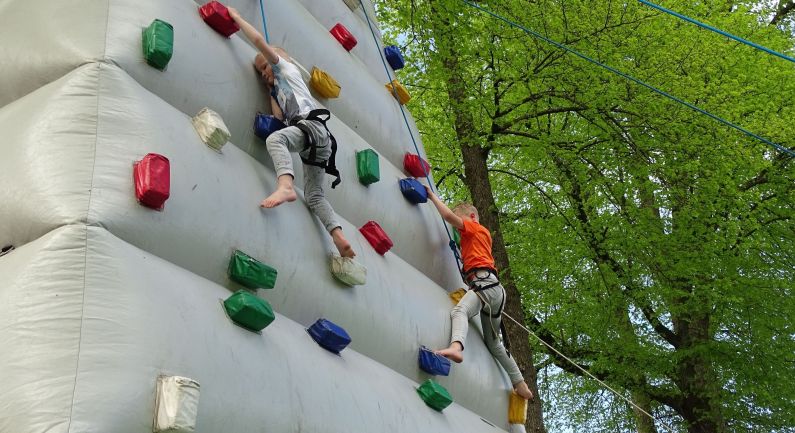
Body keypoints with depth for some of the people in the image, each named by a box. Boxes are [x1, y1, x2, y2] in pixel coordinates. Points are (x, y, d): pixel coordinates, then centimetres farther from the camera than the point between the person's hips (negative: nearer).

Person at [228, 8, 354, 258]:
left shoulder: (287, 68, 19)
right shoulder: (281, 89, 38)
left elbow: (260, 42, 9)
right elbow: (279, 117, 21)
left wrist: (236, 17, 19)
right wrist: (271, 91, 31)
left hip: (312, 124, -9)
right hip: (318, 139, 9)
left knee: (275, 138, -35)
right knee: (313, 195, 2)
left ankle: (285, 187, -59)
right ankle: (339, 238, -12)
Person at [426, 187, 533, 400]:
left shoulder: (474, 227, 9)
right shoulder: (482, 234, 33)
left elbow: (449, 216, -6)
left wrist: (432, 195, 3)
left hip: (485, 283, -9)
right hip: (495, 288, 9)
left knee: (459, 311, -35)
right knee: (493, 342, 18)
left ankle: (456, 347, -66)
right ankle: (520, 385, 22)